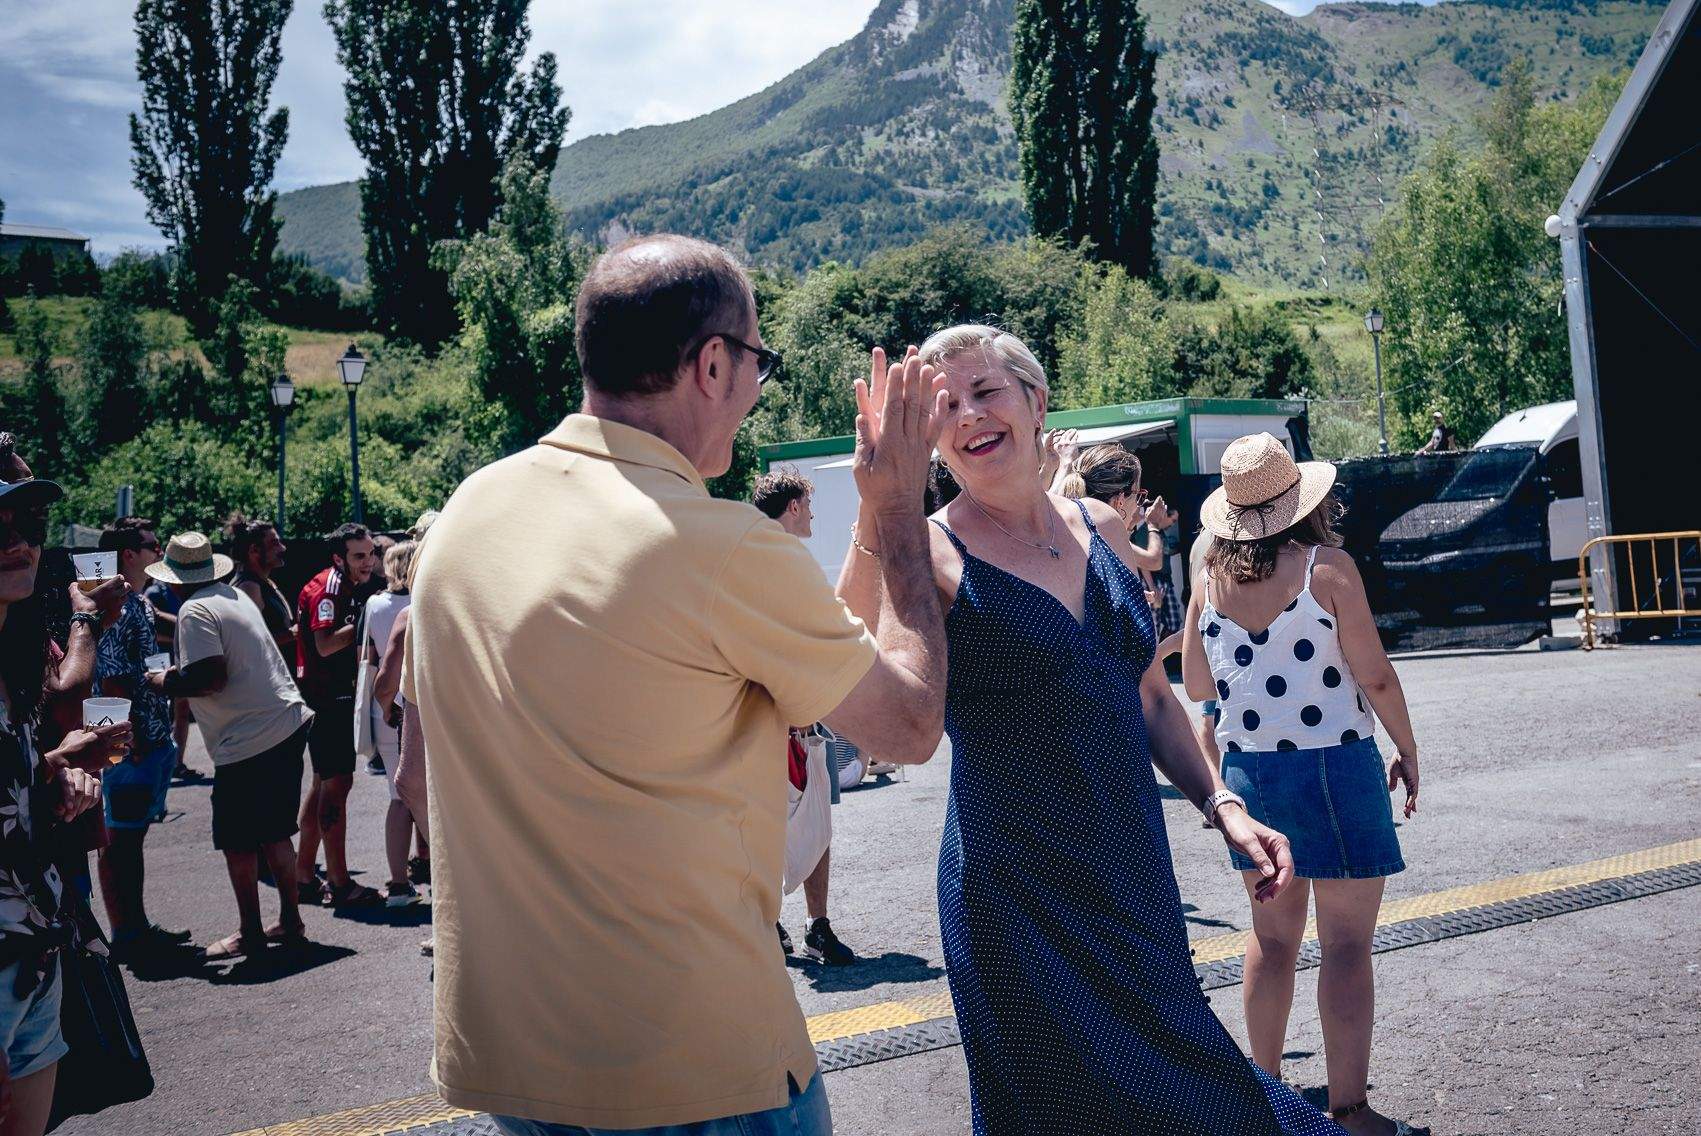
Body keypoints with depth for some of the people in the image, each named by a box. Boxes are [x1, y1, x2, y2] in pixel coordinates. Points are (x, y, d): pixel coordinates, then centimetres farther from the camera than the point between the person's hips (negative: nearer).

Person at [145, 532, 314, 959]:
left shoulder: (196, 610, -12)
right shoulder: (236, 597, 15)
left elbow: (211, 678, -21)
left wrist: (166, 682, -5)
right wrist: (183, 669, 24)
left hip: (247, 742, -9)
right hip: (288, 725, 9)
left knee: (238, 843, 4)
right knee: (274, 833, 18)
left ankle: (250, 934, 13)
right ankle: (289, 922, 24)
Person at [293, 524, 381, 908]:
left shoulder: (351, 589, 15)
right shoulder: (325, 588, -15)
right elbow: (325, 644, -26)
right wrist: (363, 624, -22)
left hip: (338, 697, 10)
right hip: (327, 700, -10)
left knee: (324, 783, 13)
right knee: (337, 783, -9)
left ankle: (304, 876, 20)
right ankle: (339, 884, -6)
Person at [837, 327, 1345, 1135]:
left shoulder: (1102, 528, 7)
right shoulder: (929, 553, -10)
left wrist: (1219, 804, 8)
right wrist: (878, 508, -37)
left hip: (1136, 878, 6)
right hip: (1018, 904, -5)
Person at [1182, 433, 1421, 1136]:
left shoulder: (1211, 578, 1)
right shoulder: (1327, 566, -11)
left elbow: (1195, 685, 9)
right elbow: (1375, 676, -9)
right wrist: (1408, 749, 4)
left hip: (1246, 768, 5)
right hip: (1333, 763, -5)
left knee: (1272, 936, 18)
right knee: (1346, 944, 2)